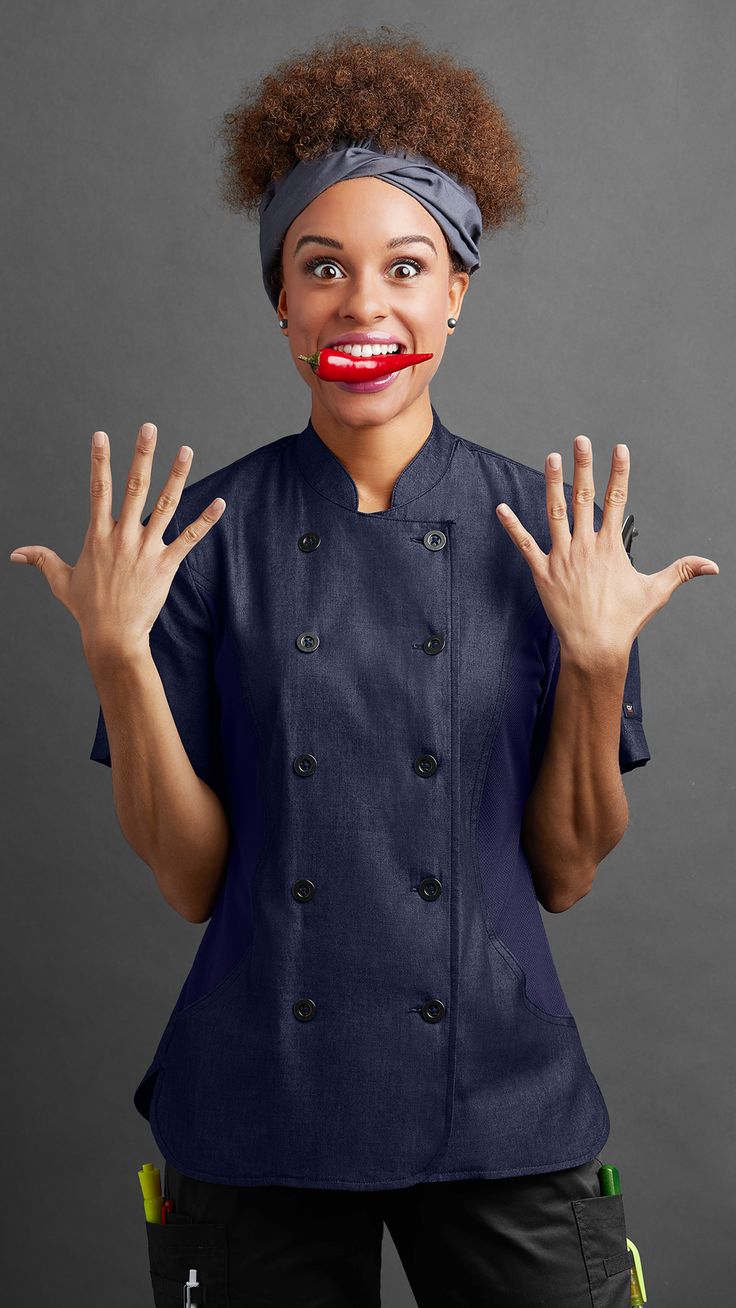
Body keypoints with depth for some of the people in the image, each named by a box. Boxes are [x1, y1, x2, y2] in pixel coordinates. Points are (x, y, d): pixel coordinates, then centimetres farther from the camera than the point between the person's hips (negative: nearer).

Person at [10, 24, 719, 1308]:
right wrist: (118, 655, -17)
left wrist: (597, 663, -16)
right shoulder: (207, 528, -4)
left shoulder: (551, 530, -3)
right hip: (259, 1113, 0)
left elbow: (564, 875, -3)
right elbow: (191, 880, -6)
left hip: (501, 1102, 1)